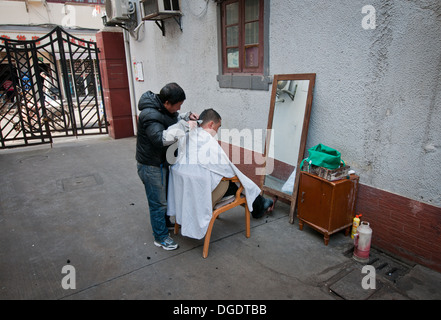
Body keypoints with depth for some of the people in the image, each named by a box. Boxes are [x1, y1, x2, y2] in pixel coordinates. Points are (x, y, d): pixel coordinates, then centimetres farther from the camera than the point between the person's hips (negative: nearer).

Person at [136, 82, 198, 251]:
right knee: (158, 202, 3)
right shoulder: (150, 115, -29)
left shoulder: (162, 108, 1)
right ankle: (160, 237, 20)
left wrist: (187, 116, -1)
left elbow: (174, 118, 18)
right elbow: (160, 139, -38)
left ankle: (165, 222, 47)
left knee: (165, 195, 25)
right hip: (151, 166, -10)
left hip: (161, 162, 10)